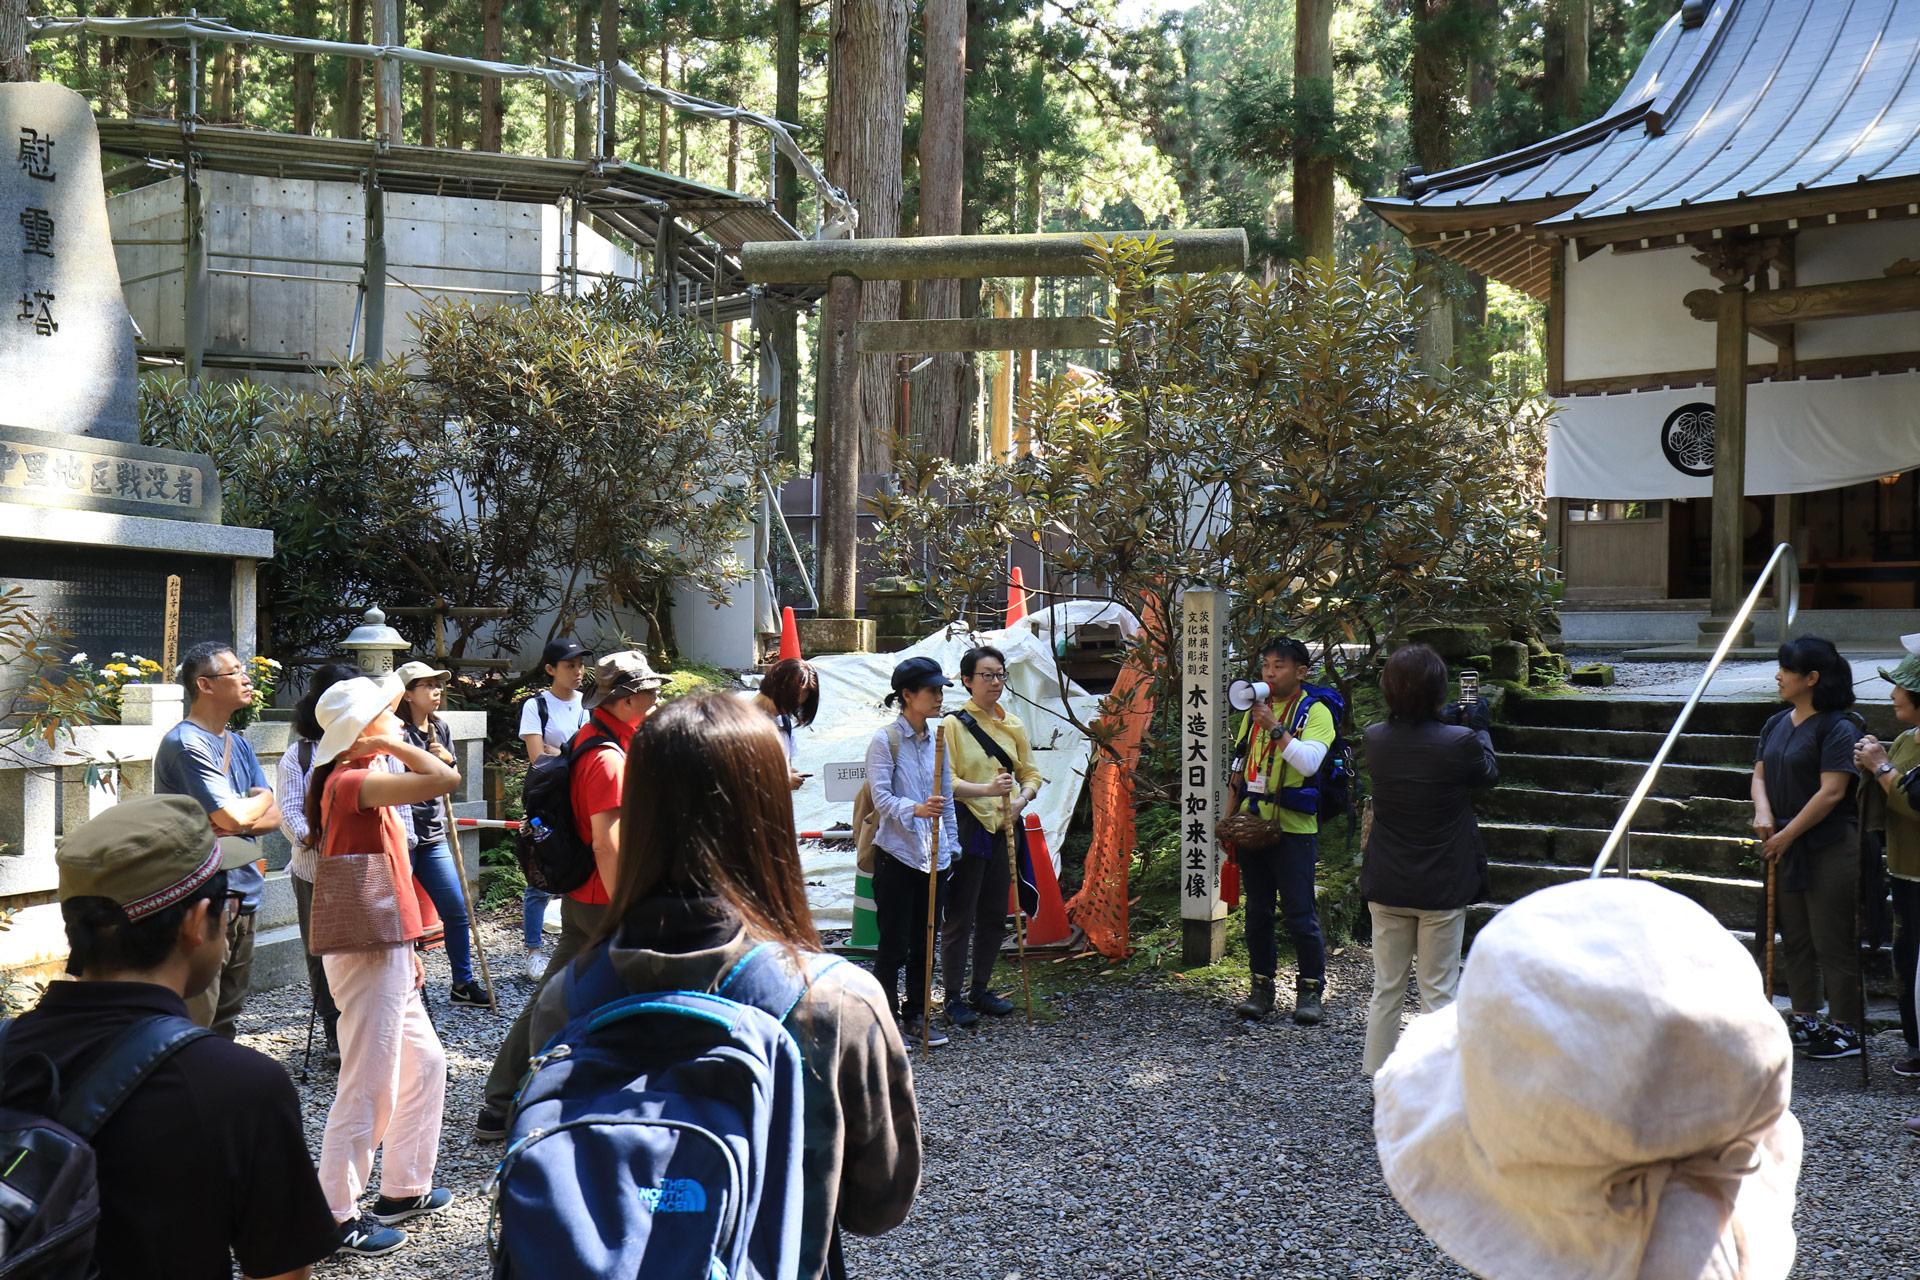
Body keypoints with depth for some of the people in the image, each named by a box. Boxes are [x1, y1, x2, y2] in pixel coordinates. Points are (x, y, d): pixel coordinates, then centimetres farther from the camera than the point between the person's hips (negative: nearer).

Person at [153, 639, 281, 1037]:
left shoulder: (238, 744, 15)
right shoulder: (185, 743, -13)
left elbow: (273, 817, 9)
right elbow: (232, 815, -22)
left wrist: (233, 825, -12)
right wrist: (261, 799, 0)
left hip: (242, 895, 9)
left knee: (227, 1016, 16)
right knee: (195, 1022, -7)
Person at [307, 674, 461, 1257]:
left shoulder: (362, 783, 15)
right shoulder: (352, 781, -17)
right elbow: (445, 779, -31)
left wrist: (406, 948, 20)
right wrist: (394, 745, -17)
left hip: (387, 952, 10)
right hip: (366, 954, -10)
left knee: (425, 1064, 20)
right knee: (368, 1087, -3)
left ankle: (403, 1190, 31)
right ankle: (338, 1217, 8)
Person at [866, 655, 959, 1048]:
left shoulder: (936, 741, 11)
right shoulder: (885, 741, -8)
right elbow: (881, 797, -15)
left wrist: (950, 846, 13)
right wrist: (915, 809, -32)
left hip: (932, 856, 6)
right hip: (896, 854, -6)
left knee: (925, 940, 11)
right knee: (894, 943, -2)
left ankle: (917, 1013, 21)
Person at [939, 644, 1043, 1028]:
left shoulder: (1014, 724, 11)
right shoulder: (953, 724, -6)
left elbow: (1030, 772, 14)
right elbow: (946, 781, -12)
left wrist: (1022, 799, -7)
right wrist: (985, 789, -27)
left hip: (1004, 828, 6)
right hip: (966, 827, -6)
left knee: (995, 915, 11)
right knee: (960, 916, -2)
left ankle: (981, 989, 24)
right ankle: (954, 997, 6)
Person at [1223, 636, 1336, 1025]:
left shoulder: (1314, 712, -4)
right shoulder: (1255, 711, 14)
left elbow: (1309, 762, -20)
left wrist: (1276, 728, -23)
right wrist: (1228, 819, 14)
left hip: (1293, 828, -6)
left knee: (1299, 915, -4)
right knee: (1257, 912, 9)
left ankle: (1310, 990, 8)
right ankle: (1262, 988, 17)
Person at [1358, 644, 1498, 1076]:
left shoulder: (1374, 739, -8)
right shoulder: (1459, 742, -18)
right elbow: (1490, 773, 4)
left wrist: (1445, 723, 21)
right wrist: (1477, 729, 18)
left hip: (1386, 887, 3)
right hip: (1443, 887, -3)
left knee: (1387, 989, 13)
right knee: (1439, 993, 6)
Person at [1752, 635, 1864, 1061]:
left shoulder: (1838, 728, -13)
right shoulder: (1776, 725, 11)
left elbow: (1831, 793, -18)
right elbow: (1760, 774, 13)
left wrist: (1786, 834, -15)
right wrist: (1763, 811, -7)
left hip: (1830, 849, -8)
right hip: (1786, 848, 8)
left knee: (1832, 942, -2)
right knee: (1795, 938, 14)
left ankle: (1846, 1029, 8)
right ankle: (1805, 1021, 25)